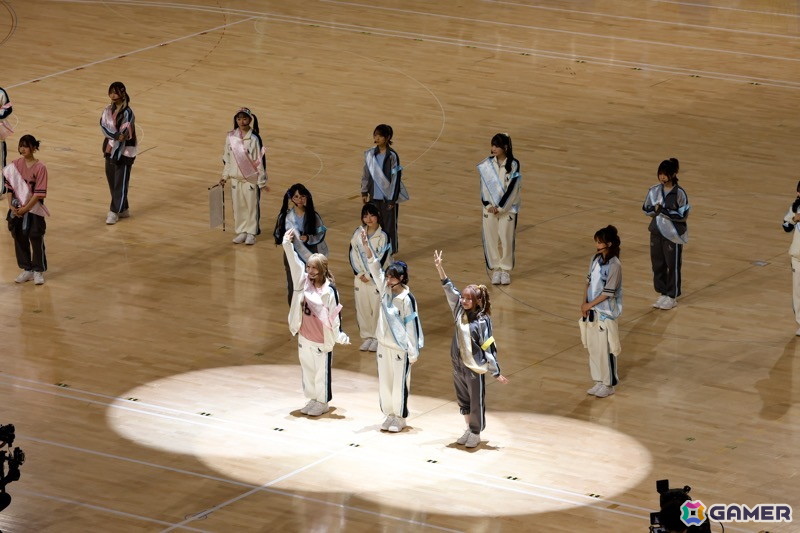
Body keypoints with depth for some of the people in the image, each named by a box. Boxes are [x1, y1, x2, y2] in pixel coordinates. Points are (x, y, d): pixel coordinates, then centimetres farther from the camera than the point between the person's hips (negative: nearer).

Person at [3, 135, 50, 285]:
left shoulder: (40, 167, -14)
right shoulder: (16, 164, 0)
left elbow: (40, 193, -15)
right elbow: (10, 186, 2)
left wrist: (26, 208, -17)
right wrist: (11, 205, -9)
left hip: (34, 210, -4)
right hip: (17, 209, 4)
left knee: (36, 239, 2)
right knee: (19, 239, 10)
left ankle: (38, 271, 17)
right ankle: (27, 269, 23)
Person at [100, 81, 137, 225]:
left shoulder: (127, 113, -16)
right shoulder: (108, 110, 4)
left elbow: (124, 134, -19)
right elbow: (103, 125, -11)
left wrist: (113, 144, -18)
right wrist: (116, 136, -27)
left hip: (124, 152, -7)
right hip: (111, 150, 7)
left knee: (120, 183, 0)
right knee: (112, 181, 13)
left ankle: (115, 211, 6)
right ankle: (123, 209, 24)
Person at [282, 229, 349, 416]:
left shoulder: (329, 290, -17)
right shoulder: (304, 282, -3)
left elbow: (334, 315, -13)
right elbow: (295, 264, -12)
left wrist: (340, 336, -11)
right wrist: (287, 244, -24)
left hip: (322, 339, -6)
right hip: (304, 337, 6)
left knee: (322, 372, 7)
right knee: (307, 369, 16)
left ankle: (322, 403, 21)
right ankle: (312, 399, 32)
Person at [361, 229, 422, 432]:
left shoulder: (407, 299, -17)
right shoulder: (385, 289, -1)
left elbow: (411, 326, -14)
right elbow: (375, 269, -8)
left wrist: (413, 352, -11)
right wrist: (366, 246, -20)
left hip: (400, 349, -6)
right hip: (384, 345, 6)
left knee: (400, 384, 5)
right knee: (384, 382, 13)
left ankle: (400, 417, 19)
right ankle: (389, 414, 27)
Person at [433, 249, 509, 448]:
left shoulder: (482, 322, -18)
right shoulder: (460, 312, -3)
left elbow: (489, 349, -15)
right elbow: (450, 289, -8)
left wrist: (496, 372, -13)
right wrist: (439, 268, -17)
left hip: (475, 369, -6)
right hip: (458, 366, 6)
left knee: (476, 403, 9)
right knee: (463, 401, 19)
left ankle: (476, 433, 27)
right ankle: (469, 429, 37)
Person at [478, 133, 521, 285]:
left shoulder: (513, 165, -9)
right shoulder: (487, 164, 0)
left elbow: (512, 188, -10)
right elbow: (483, 186, 2)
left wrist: (500, 207, -12)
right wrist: (487, 205, -9)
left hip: (507, 208, -3)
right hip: (490, 208, 3)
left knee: (506, 239, 0)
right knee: (491, 239, 4)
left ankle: (506, 270, 13)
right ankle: (495, 269, 16)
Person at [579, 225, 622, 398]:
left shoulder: (614, 265, -18)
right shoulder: (596, 259, 4)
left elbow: (608, 293, -18)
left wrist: (589, 305, -12)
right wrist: (584, 303, -2)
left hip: (605, 313, -7)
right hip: (592, 311, 7)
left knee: (606, 349, 1)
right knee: (593, 347, 13)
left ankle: (609, 384, 14)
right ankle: (599, 381, 24)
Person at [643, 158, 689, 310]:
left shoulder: (679, 193, -13)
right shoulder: (654, 191, 1)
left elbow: (682, 215, -14)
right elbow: (646, 209, 9)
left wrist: (664, 211, -22)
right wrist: (654, 209, -13)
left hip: (673, 235, -5)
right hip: (657, 233, 5)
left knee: (673, 266, 4)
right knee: (657, 264, 11)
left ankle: (672, 296, 16)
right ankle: (663, 293, 25)